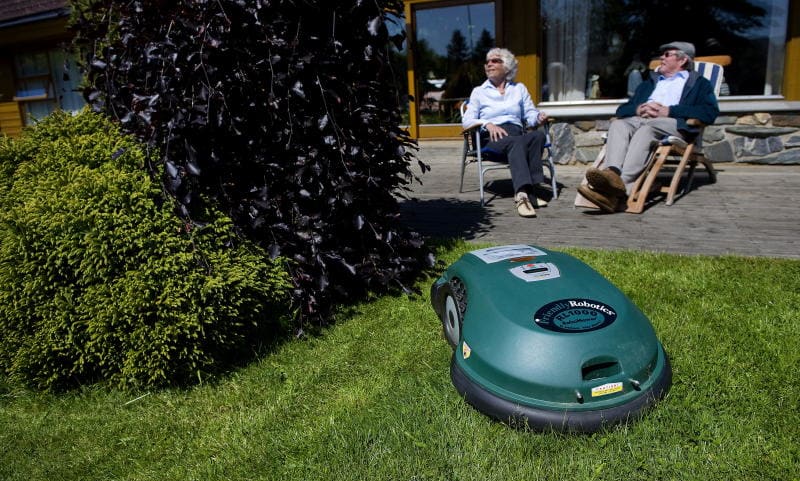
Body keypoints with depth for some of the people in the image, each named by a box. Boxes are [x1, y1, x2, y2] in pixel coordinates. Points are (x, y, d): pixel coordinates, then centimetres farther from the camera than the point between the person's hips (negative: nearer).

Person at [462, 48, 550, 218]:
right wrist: (487, 124, -13)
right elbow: (467, 120, 7)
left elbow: (530, 114, 18)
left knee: (538, 135, -33)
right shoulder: (479, 91, 19)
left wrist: (538, 117, -7)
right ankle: (524, 193, -55)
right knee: (516, 142, -38)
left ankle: (524, 192, -38)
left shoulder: (519, 89, 27)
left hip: (517, 133, 3)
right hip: (492, 138, -3)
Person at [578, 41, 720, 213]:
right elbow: (622, 109, 27)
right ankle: (612, 173, -55)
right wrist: (639, 109, 3)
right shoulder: (648, 83, 39)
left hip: (673, 124, -4)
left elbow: (711, 112, 3)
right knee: (618, 124, -30)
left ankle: (622, 185, -57)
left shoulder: (699, 83, 24)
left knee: (646, 129, -37)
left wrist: (669, 111, -6)